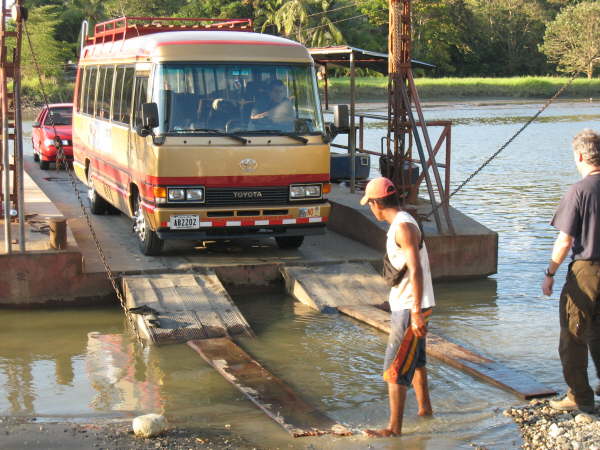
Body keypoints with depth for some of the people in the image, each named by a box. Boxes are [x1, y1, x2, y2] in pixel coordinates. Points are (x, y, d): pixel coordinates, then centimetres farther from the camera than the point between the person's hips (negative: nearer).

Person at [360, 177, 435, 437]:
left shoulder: (403, 227, -20)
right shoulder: (402, 223, 11)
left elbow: (416, 271, -25)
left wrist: (416, 313, -27)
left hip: (410, 309, -10)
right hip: (405, 306, 10)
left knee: (395, 369, -6)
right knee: (415, 360, 25)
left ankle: (394, 428, -1)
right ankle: (424, 408, 41)